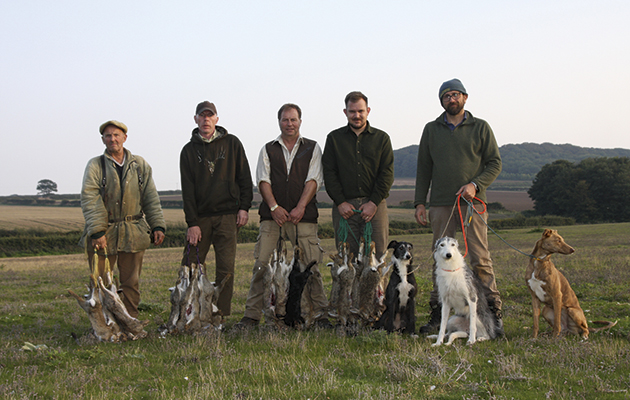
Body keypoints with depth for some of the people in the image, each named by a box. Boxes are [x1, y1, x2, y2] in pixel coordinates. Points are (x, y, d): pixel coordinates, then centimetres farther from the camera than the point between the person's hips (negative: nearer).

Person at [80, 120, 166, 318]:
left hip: (133, 233, 2)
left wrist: (158, 226, 2)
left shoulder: (140, 165, 11)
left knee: (131, 283, 6)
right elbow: (89, 199, -7)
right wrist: (96, 231, -16)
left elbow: (151, 198, 11)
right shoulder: (95, 165, 2)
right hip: (104, 234, -2)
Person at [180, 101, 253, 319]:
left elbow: (244, 176, 9)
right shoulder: (189, 150, 8)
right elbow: (187, 190, 3)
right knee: (190, 265, -3)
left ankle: (222, 315, 2)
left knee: (226, 268, -4)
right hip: (200, 216, 1)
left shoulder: (231, 143, 8)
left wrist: (244, 207, -1)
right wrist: (192, 223, -4)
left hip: (228, 215, -1)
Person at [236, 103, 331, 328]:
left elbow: (313, 180, 2)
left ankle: (321, 315, 4)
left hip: (303, 216, -1)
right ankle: (252, 315, 1)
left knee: (310, 266, -5)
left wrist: (300, 207, -11)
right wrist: (274, 207, -9)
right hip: (272, 216, 1)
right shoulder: (268, 149, 16)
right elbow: (263, 180, 6)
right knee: (261, 264, -5)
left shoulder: (312, 148, 13)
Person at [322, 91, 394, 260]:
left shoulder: (381, 138, 11)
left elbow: (387, 173, 4)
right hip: (344, 206, 0)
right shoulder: (334, 138, 11)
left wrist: (374, 202, -7)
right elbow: (329, 173, 5)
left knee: (378, 254, -2)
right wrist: (340, 202, -6)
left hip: (375, 205, 0)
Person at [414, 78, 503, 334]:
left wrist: (475, 185, -10)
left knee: (480, 258, -5)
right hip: (440, 204, 2)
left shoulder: (480, 128, 8)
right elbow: (423, 169, 14)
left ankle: (493, 311, 2)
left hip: (472, 202, -2)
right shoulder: (431, 130, 13)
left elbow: (495, 163, 6)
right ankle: (438, 314, 7)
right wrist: (420, 202, 6)